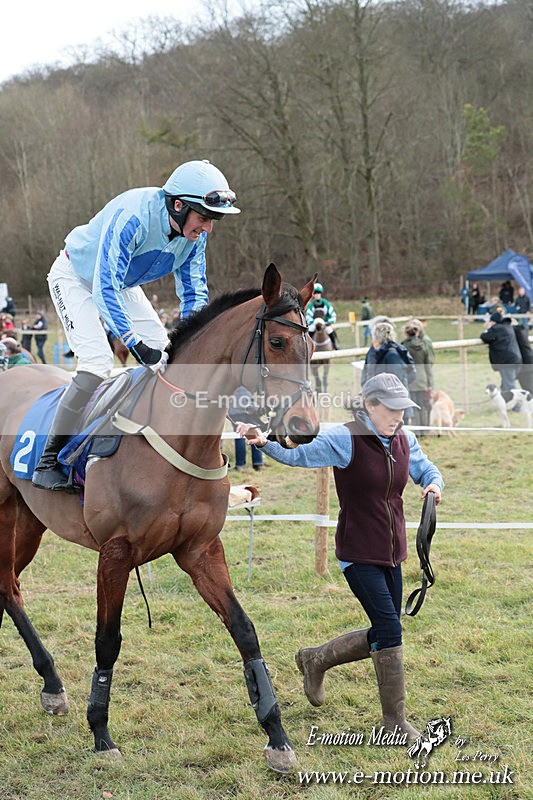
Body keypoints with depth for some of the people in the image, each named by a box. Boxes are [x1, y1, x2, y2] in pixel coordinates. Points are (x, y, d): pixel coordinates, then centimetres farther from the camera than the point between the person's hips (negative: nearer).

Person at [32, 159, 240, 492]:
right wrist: (136, 344, -48)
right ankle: (47, 463, -14)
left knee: (168, 355, -1)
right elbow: (104, 289, -42)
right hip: (76, 277, -7)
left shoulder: (196, 232, -18)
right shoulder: (132, 216, -40)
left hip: (123, 283, 8)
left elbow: (194, 293, -7)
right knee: (98, 362, -23)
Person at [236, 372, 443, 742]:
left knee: (382, 635, 12)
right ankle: (395, 719, 2)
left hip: (391, 553, 7)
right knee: (389, 628, -12)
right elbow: (298, 453, -20)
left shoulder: (405, 440, 4)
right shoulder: (345, 439, -15)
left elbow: (426, 469, 19)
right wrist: (265, 441, -39)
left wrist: (434, 484, -5)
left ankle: (315, 660, 35)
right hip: (358, 554, -7)